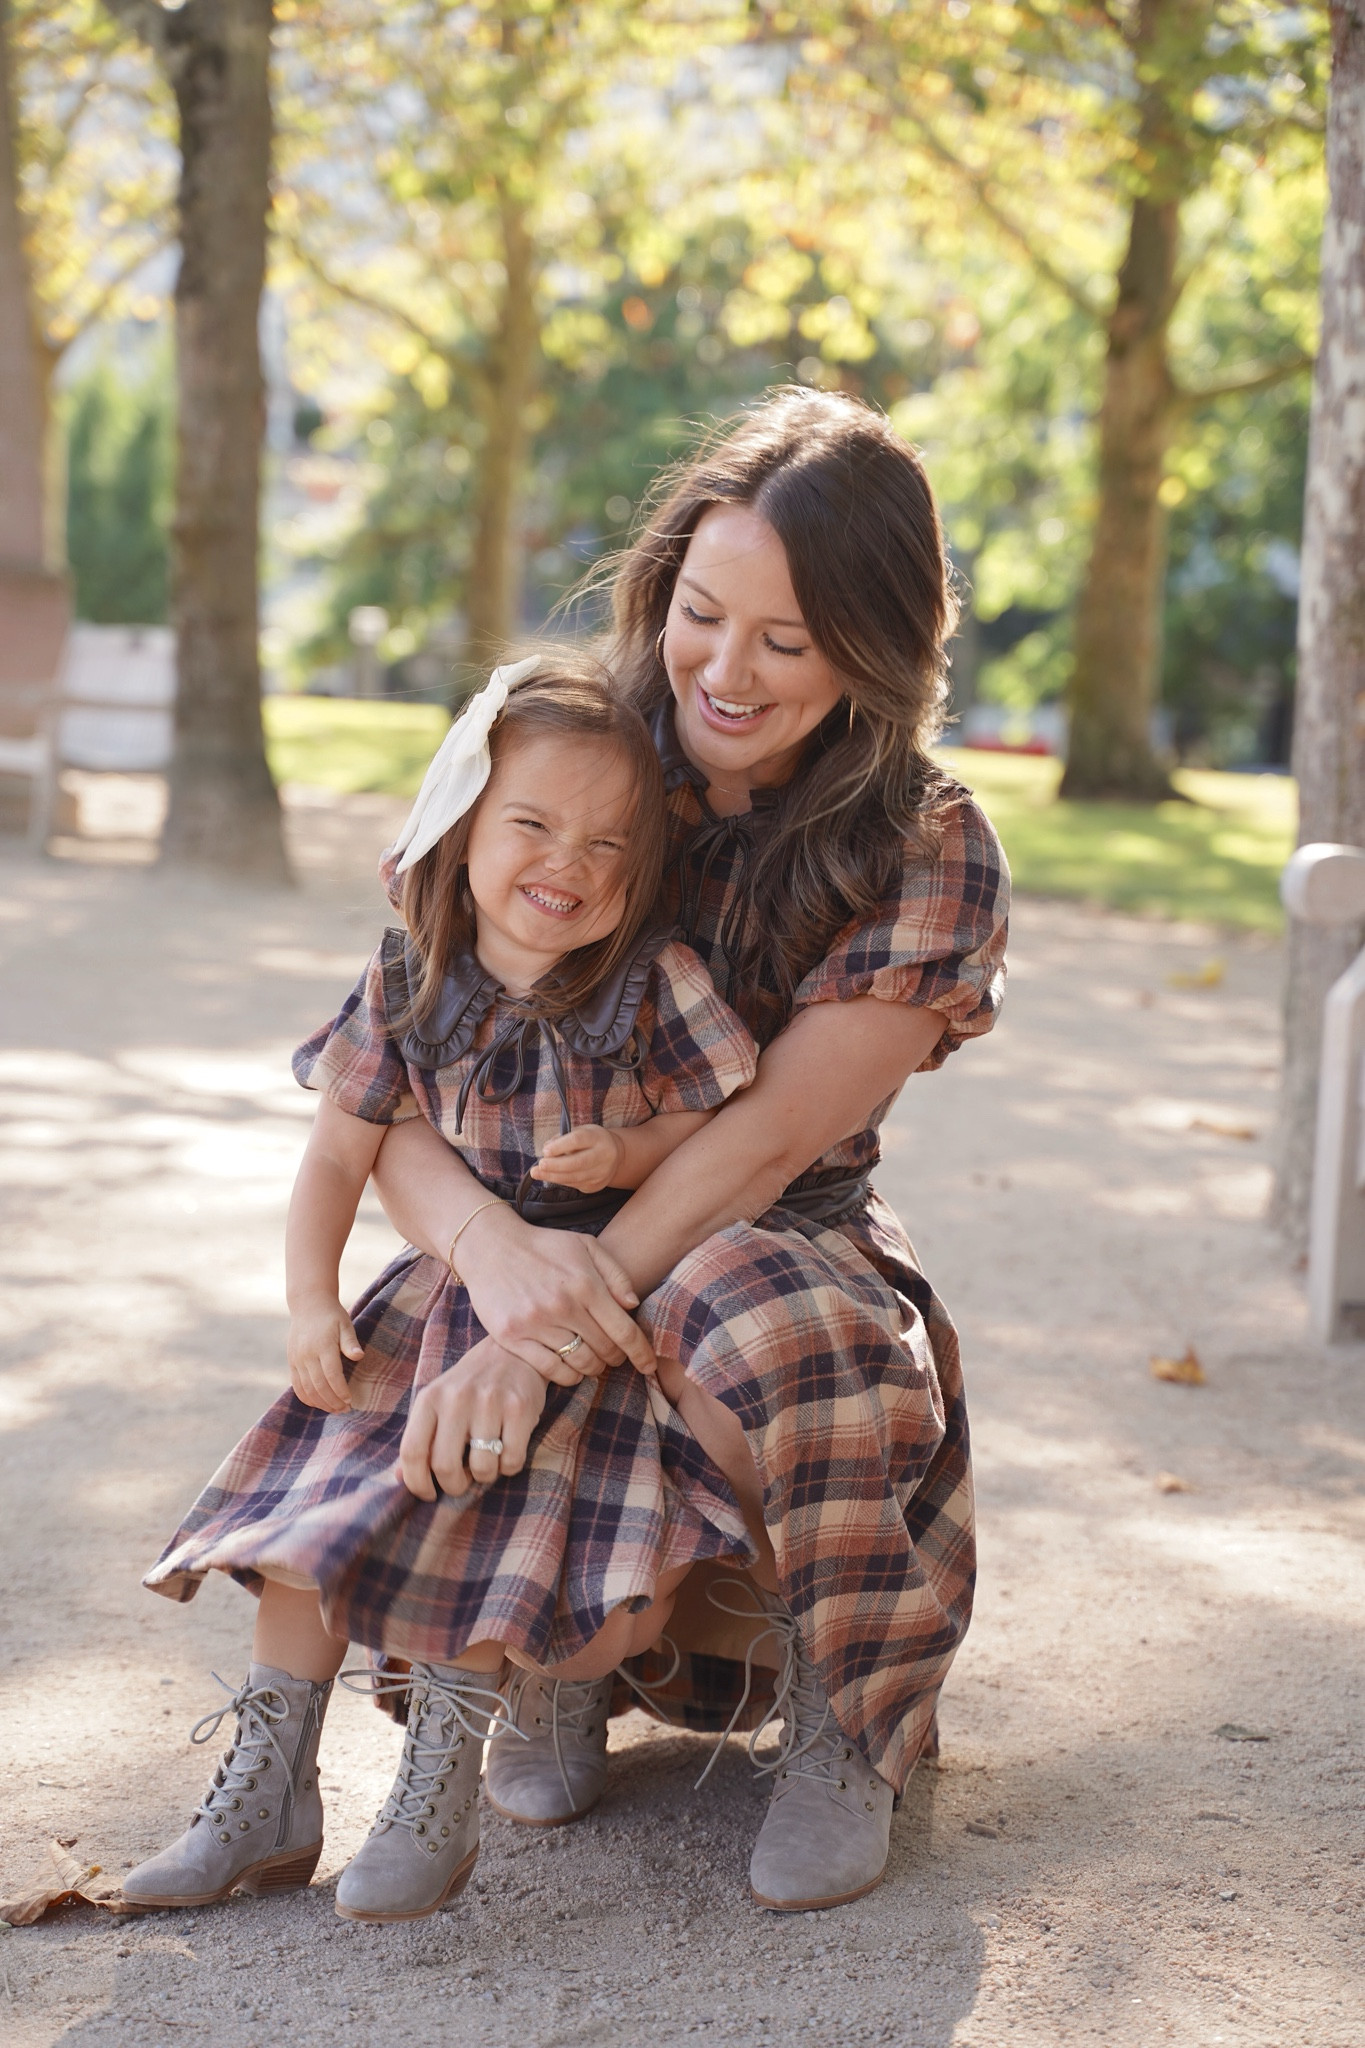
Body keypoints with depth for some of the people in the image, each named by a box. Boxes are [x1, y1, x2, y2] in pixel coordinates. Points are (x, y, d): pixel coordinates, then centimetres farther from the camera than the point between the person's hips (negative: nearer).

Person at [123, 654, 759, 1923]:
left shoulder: (656, 985, -11)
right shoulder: (408, 989, -2)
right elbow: (338, 1155, 4)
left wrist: (626, 1152, -22)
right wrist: (309, 1306, -7)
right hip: (451, 1291, 4)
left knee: (491, 1498, -23)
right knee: (312, 1490, -6)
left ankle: (439, 1785, -10)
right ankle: (267, 1789, 1)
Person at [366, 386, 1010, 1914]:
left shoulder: (927, 855, -7)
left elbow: (772, 1137, -19)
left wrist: (552, 1335, -32)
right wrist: (493, 1244, -31)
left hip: (797, 1259, -1)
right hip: (554, 1257, 2)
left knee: (753, 1306, -38)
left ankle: (843, 1727, -12)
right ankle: (567, 1663, 5)